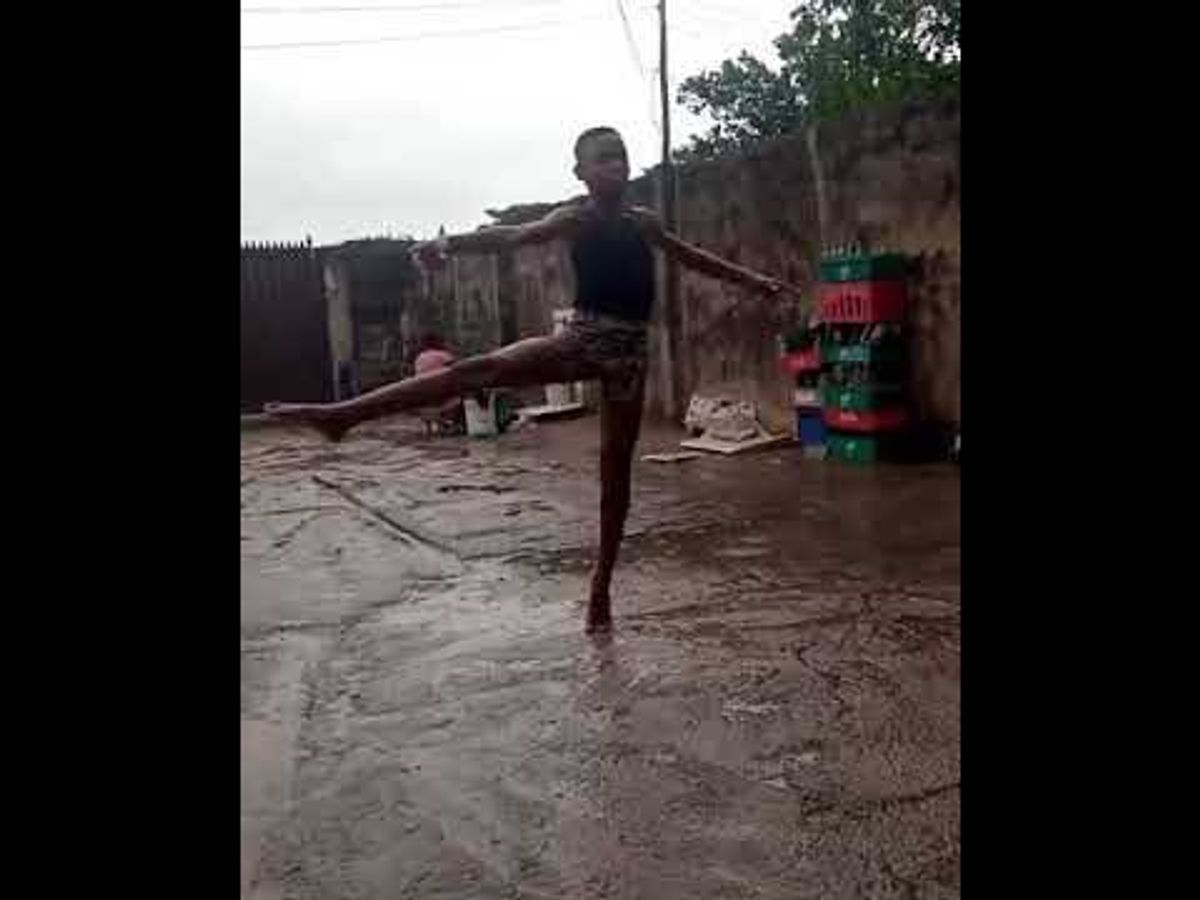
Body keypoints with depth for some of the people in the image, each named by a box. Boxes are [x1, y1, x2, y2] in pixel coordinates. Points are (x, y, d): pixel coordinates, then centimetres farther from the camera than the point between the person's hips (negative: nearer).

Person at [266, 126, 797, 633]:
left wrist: (750, 279, 36)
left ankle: (602, 586, 18)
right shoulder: (576, 218, -1)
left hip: (630, 348, 4)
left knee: (616, 465, 6)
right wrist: (451, 243, -37)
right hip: (582, 338, -4)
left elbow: (691, 257, 31)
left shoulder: (642, 222, 15)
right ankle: (344, 414, -24)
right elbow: (516, 235, -18)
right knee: (484, 368, -23)